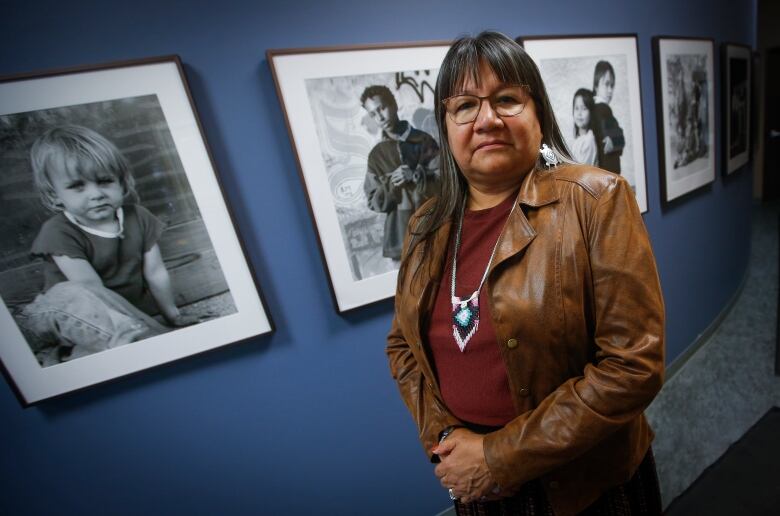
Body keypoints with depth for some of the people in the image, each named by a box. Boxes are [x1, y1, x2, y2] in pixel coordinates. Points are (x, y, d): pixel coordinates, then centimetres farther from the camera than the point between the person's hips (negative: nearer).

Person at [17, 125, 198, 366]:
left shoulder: (138, 218, -5)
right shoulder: (59, 233, -17)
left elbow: (156, 273, -1)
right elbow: (94, 292, -24)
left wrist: (173, 315, 2)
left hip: (130, 310, 4)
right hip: (71, 318, -4)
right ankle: (150, 339, -43)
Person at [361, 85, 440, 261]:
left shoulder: (423, 140, -1)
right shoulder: (376, 154, 4)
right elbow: (373, 202, 2)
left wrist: (416, 176, -19)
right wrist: (391, 183, -15)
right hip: (401, 231, 1)